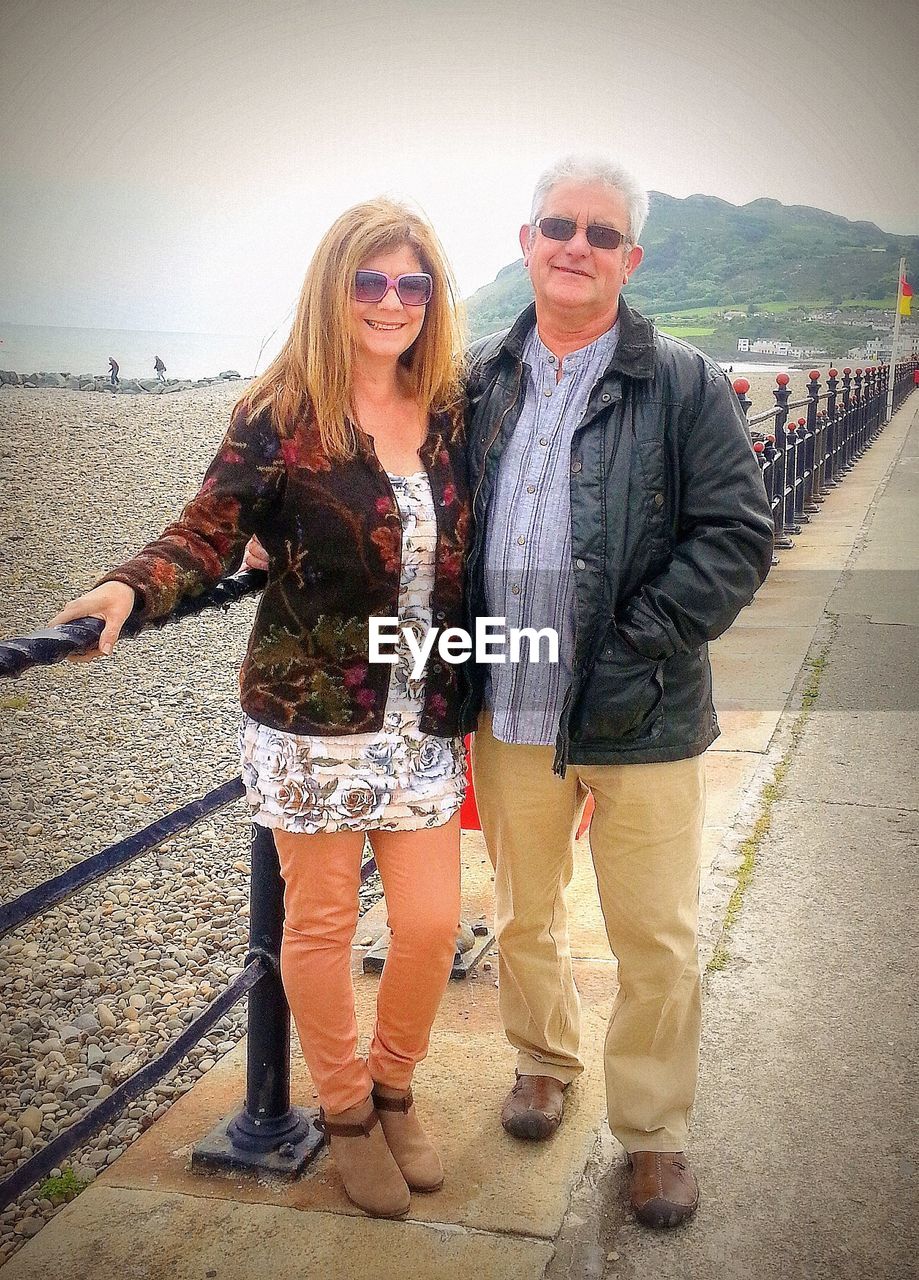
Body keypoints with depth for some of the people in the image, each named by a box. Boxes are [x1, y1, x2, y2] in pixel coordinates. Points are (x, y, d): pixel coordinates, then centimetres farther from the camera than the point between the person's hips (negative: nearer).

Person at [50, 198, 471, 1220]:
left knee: (432, 923, 7)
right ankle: (345, 1112, 34)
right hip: (313, 718, -4)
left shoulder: (450, 414, 5)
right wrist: (130, 590, -28)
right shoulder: (281, 415, -8)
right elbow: (209, 532, -11)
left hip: (426, 721, 4)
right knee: (320, 925, 9)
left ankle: (393, 1087, 36)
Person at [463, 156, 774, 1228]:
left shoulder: (684, 387, -4)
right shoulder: (476, 384, 7)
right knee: (523, 915, 19)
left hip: (641, 719, -3)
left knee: (656, 939, 6)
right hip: (508, 711, 3)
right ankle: (543, 1060, 45)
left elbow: (737, 537, -7)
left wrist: (635, 649, -16)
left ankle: (654, 1132, 27)